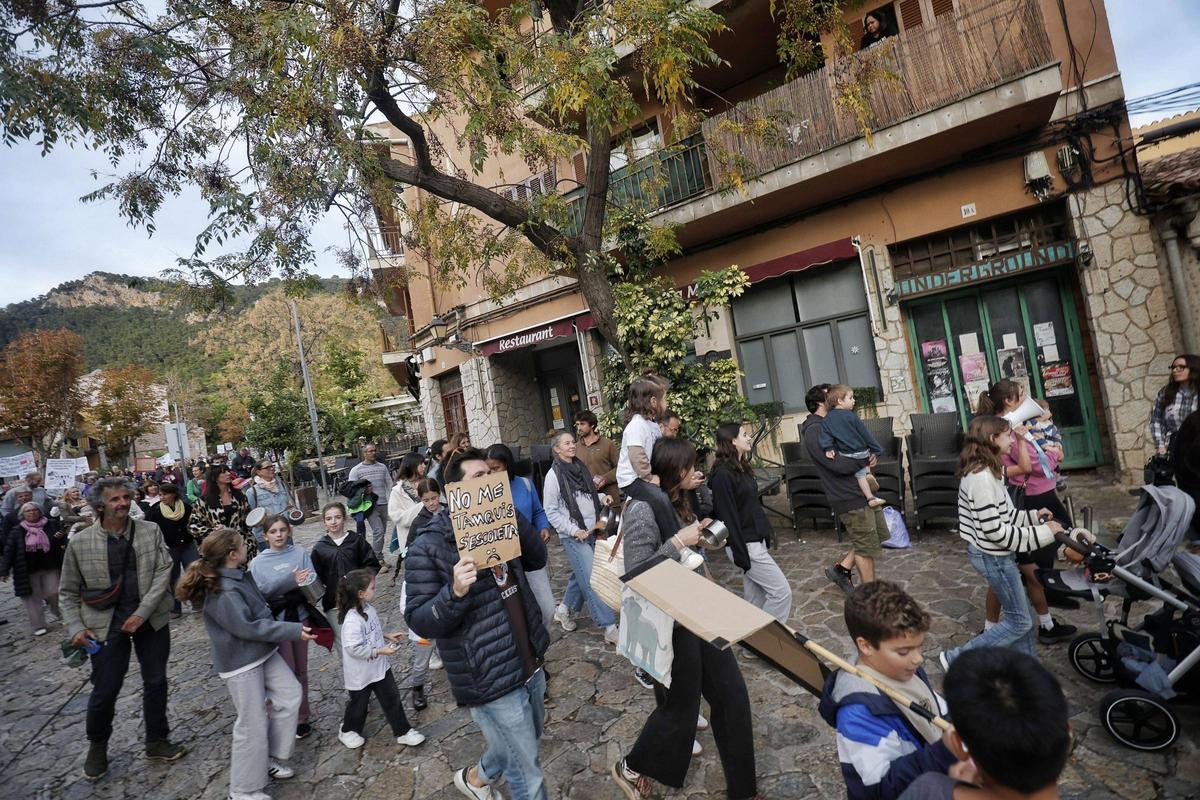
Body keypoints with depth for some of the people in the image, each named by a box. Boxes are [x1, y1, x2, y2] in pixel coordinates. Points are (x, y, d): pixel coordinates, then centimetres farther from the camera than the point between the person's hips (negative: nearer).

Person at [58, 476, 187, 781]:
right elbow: (68, 592, 4)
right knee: (104, 690, 5)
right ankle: (97, 746, 35)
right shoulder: (79, 543, -4)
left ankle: (157, 742, 30)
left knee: (156, 682, 11)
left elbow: (163, 573, -9)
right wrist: (76, 627, -8)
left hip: (151, 619, 1)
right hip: (106, 623, -1)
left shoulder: (150, 531, -4)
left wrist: (142, 613, -17)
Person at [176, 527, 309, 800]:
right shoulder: (223, 593, -27)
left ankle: (272, 758, 27)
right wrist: (293, 631, -23)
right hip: (241, 662, -9)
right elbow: (249, 627, -26)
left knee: (290, 694, 10)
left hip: (262, 652, 9)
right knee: (252, 724, 4)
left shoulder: (239, 575, 1)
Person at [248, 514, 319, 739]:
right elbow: (261, 592, -13)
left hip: (300, 617, 1)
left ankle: (302, 715, 29)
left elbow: (311, 582, -9)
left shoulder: (300, 553, -2)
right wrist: (291, 581, -25)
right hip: (276, 621, -1)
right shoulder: (257, 563, -1)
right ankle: (295, 717, 19)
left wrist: (281, 598, -22)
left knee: (301, 669, 14)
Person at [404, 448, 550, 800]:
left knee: (525, 741, 29)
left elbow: (537, 559, 0)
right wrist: (455, 592, -36)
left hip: (530, 665, 7)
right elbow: (419, 622, -16)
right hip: (491, 681, -7)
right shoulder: (428, 546, -17)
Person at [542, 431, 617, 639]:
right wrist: (574, 530, -17)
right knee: (592, 579, -7)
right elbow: (551, 512, -11)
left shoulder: (580, 467, 8)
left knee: (581, 575, 17)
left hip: (591, 531, 7)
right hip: (573, 536, -7)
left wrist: (601, 497, 1)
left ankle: (563, 609, 37)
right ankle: (610, 627, 0)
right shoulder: (553, 475, -11)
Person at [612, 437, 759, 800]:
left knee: (731, 694, 15)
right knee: (680, 706, 11)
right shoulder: (643, 508, -24)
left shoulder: (677, 501, 4)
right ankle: (630, 768, 39)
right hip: (671, 622, -8)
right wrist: (678, 542, -27)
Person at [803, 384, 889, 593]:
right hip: (850, 498, -10)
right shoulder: (814, 431, -19)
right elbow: (838, 464, -27)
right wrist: (867, 459, -11)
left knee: (878, 535, 20)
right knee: (867, 546, 3)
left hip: (861, 490, 10)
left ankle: (841, 569, 29)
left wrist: (867, 456, -4)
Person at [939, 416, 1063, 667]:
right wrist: (1042, 533, -18)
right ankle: (956, 659, 10)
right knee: (1019, 622, 4)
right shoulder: (982, 477, -25)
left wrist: (1033, 515, 9)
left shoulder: (984, 471, 6)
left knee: (1020, 614, 21)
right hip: (993, 557, -9)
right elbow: (994, 530, -25)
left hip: (993, 554, 9)